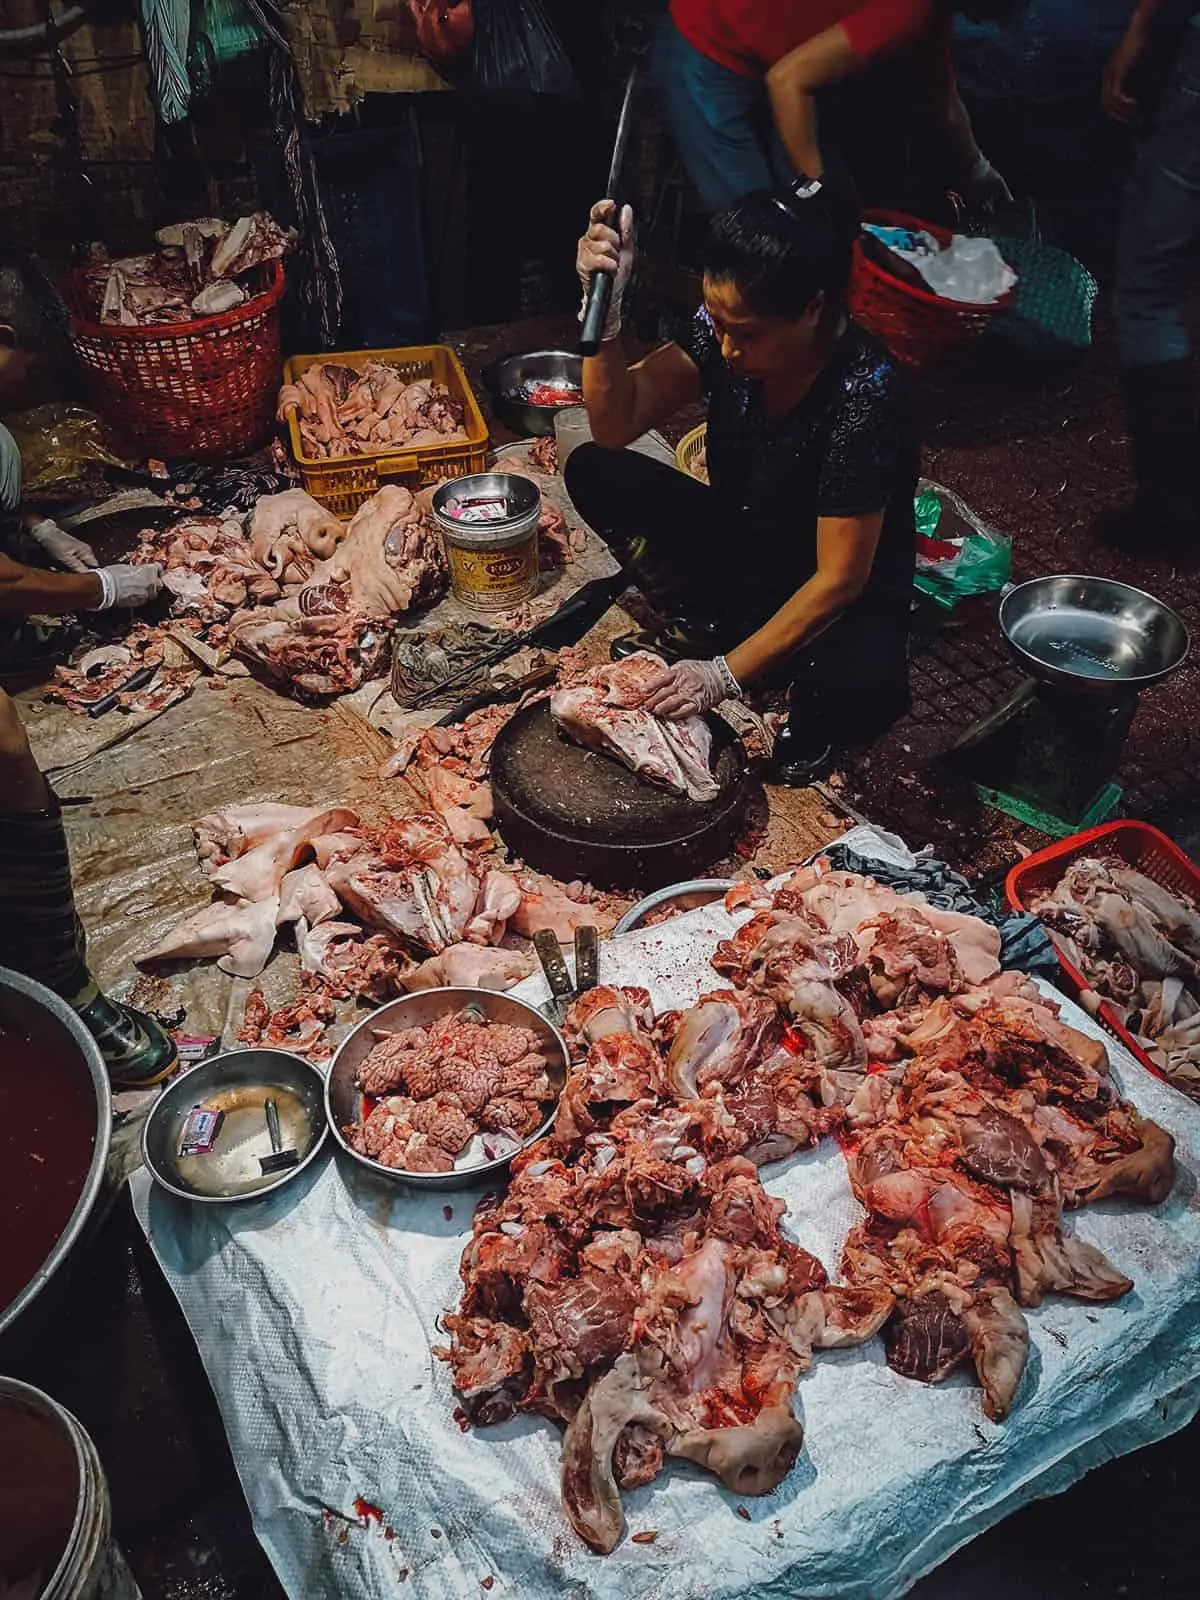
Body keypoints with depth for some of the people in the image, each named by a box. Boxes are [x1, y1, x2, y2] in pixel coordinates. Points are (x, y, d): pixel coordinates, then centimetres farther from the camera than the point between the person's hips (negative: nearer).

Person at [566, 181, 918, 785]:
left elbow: (840, 577, -27)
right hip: (738, 547, 6)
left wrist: (727, 674, -27)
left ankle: (808, 719, -2)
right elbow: (617, 425, -14)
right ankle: (716, 625, -1)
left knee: (865, 687, -40)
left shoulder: (864, 397, -31)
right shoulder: (726, 327, -15)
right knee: (593, 472, -12)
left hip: (839, 599, -5)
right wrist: (604, 307, -31)